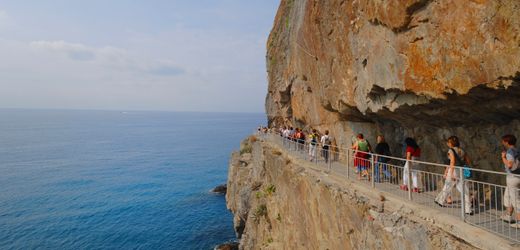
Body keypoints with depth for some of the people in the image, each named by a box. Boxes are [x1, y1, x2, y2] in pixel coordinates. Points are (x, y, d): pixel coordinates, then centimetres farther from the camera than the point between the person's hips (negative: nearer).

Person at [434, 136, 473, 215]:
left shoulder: (451, 150, -8)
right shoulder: (462, 151, 9)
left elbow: (452, 162, -19)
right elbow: (468, 162, 11)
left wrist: (452, 174, -20)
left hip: (453, 171, -4)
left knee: (447, 188, 14)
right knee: (465, 191, 3)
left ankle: (441, 201, 33)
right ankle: (468, 209, 2)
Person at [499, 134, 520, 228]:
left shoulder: (510, 151, -18)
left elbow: (510, 164, -31)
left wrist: (503, 157, -17)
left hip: (513, 177, -10)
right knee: (507, 196, 21)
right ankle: (508, 216, 31)